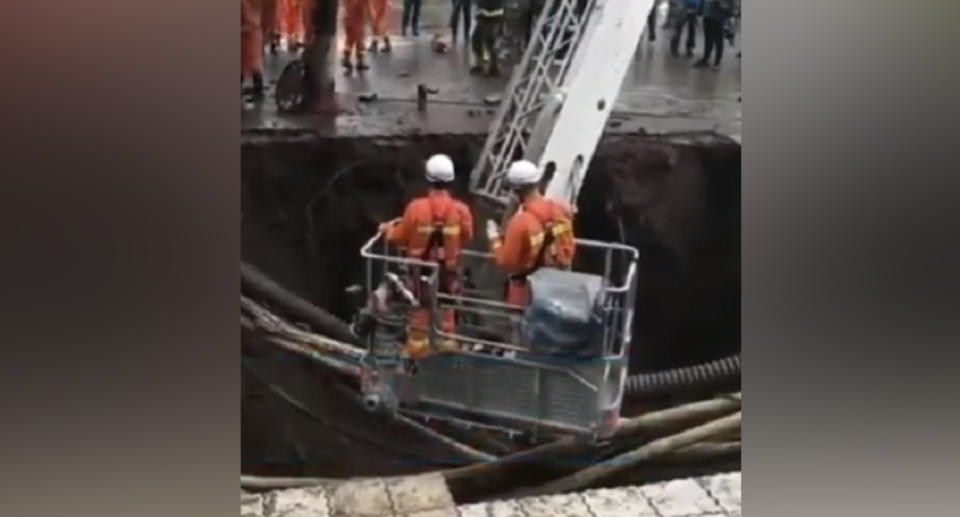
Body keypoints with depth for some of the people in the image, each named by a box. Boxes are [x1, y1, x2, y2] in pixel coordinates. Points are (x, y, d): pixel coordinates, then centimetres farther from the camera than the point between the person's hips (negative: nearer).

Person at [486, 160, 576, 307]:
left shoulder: (520, 221, -27)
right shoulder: (561, 209, -9)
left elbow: (507, 262, -19)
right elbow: (569, 248, 3)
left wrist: (494, 238, -6)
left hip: (527, 287, -6)